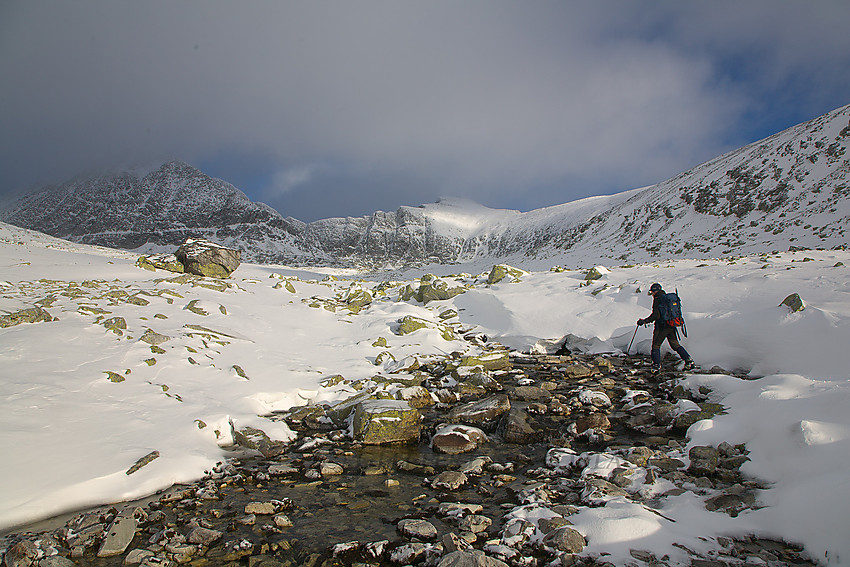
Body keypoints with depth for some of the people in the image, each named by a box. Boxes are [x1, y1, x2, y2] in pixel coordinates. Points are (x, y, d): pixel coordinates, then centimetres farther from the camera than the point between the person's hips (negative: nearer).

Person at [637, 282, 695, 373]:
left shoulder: (657, 299, -13)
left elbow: (656, 315, -21)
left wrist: (645, 321, -17)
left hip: (661, 327, -7)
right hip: (671, 326, 7)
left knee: (656, 346, 5)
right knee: (675, 345, 17)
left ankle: (656, 365, -2)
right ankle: (688, 360, 10)